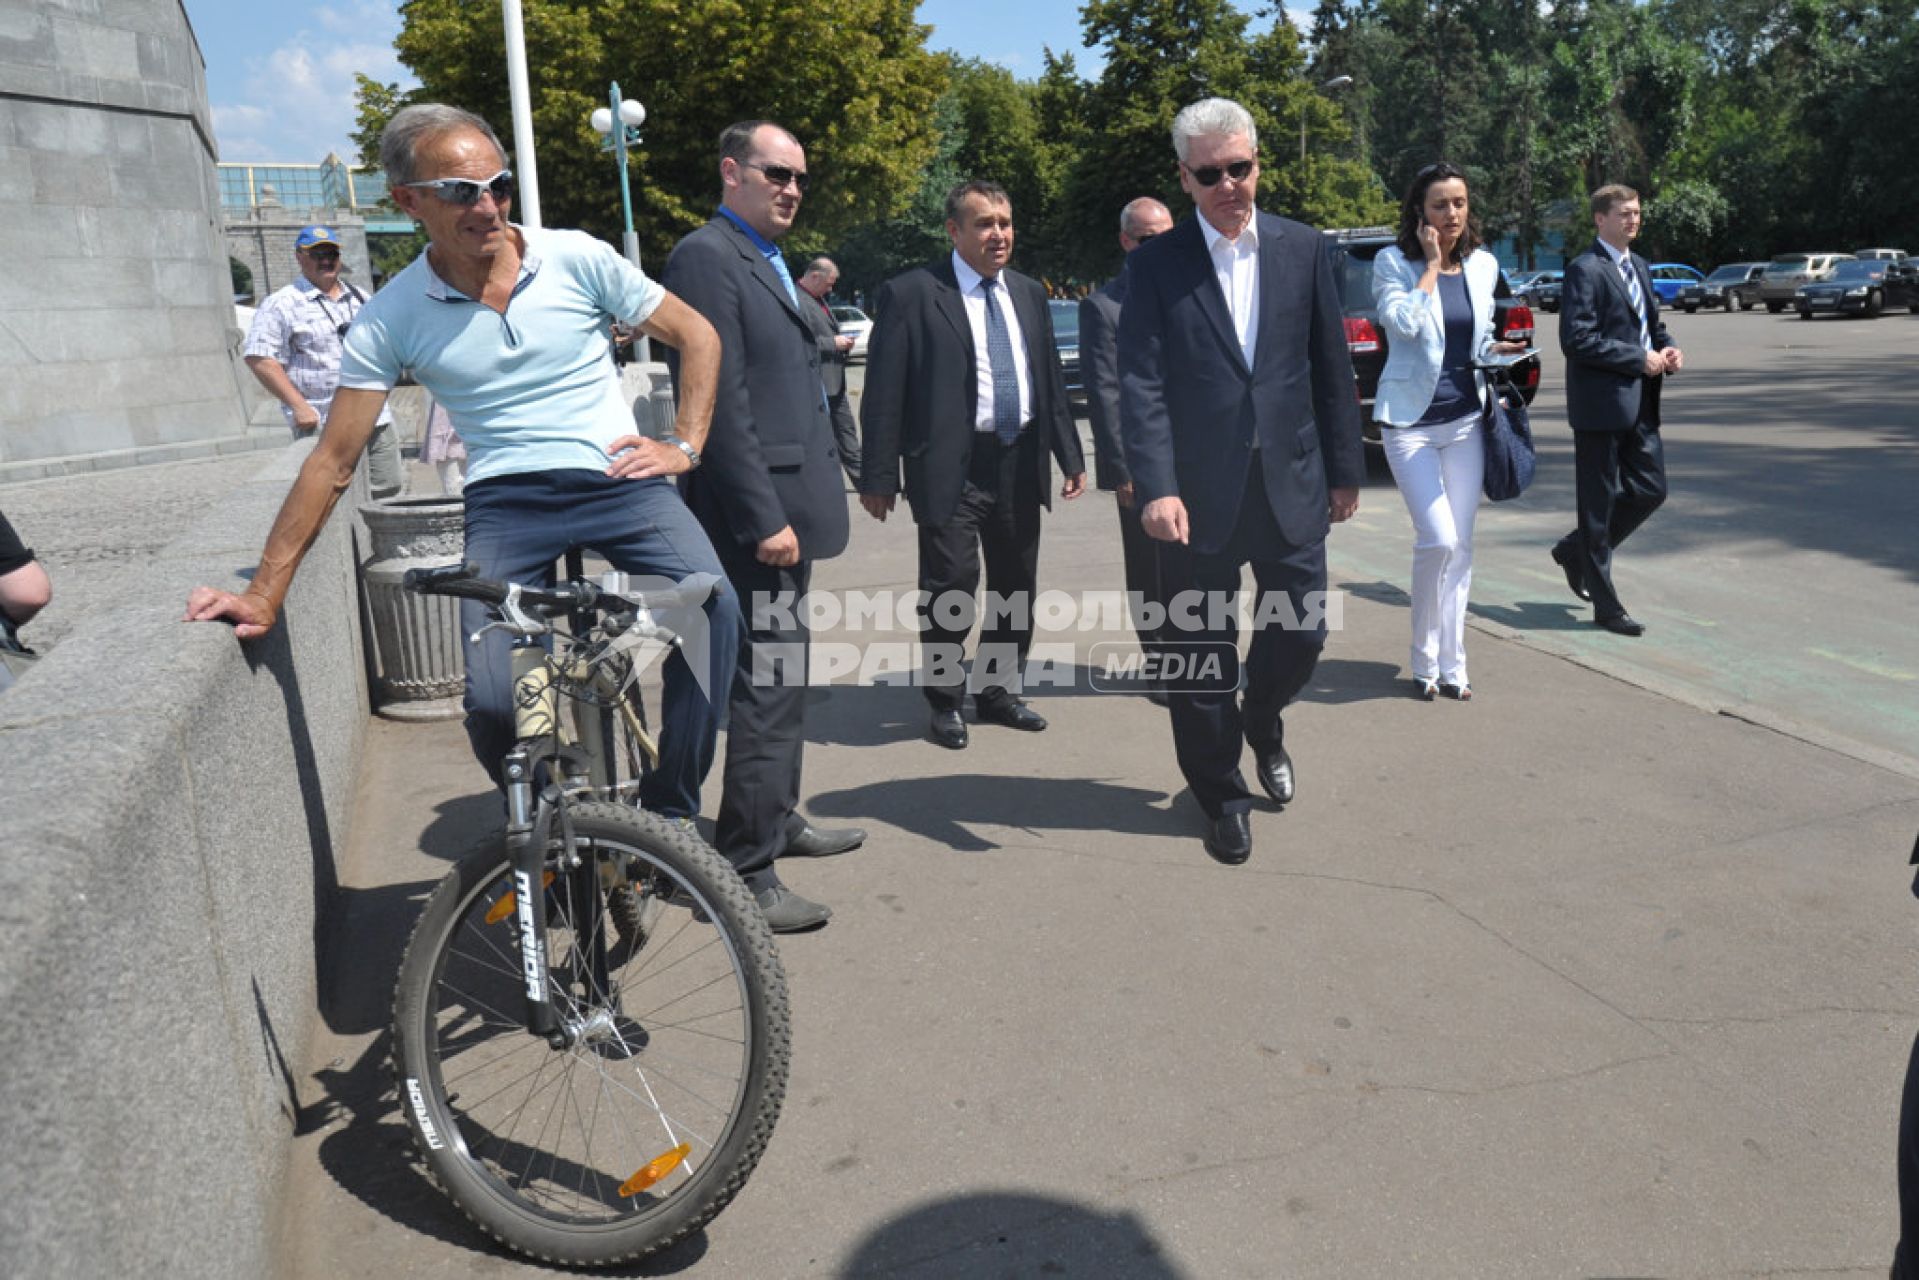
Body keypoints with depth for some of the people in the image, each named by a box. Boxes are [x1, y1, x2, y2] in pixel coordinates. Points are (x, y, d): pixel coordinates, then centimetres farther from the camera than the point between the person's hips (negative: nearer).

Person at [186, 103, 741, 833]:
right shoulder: (389, 319, 1)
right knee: (492, 704, -21)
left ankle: (668, 812, -11)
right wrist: (264, 595, 0)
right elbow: (334, 461, 3)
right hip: (505, 500, 0)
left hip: (617, 479, 0)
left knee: (711, 603, -30)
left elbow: (697, 336, 9)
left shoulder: (576, 258, 0)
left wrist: (684, 446, -1)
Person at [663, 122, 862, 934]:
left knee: (778, 677, 18)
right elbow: (719, 402, -19)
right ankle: (746, 871, 1)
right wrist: (764, 517, -21)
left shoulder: (766, 261, 19)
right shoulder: (706, 257, -11)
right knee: (770, 681, -8)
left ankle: (777, 821, 32)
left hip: (785, 504, 10)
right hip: (755, 509, -10)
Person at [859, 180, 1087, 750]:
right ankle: (947, 702, 15)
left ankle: (998, 691, 29)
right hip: (950, 467, -6)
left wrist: (1070, 455, 13)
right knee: (951, 586, -4)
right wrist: (878, 476, -12)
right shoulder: (910, 294, -6)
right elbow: (883, 392, -8)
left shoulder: (1029, 293, 13)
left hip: (1021, 463, 6)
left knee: (1016, 588, 13)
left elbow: (1051, 379, 18)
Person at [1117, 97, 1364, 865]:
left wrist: (1345, 470, 8)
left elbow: (1331, 367, 8)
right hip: (1200, 492, -2)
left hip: (1292, 484, 3)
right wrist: (1155, 487, -20)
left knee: (1300, 635, 9)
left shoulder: (1303, 249, 6)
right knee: (1203, 651, 6)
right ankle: (1221, 796, 24)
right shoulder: (1155, 266, -2)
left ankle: (1263, 725, 42)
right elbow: (1141, 385, -9)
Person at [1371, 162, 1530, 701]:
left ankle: (1450, 665, 17)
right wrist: (1431, 264, -13)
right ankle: (1425, 661, 5)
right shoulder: (1394, 262, -5)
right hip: (1410, 420, -5)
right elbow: (1404, 321, -22)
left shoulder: (1483, 265, 9)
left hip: (1465, 418, 5)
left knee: (1459, 547, 6)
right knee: (1438, 539, -15)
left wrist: (1498, 350, 1)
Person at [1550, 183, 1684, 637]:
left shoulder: (1637, 266, 16)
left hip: (1639, 404, 8)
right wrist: (1640, 359, -17)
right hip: (1601, 404, -8)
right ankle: (1606, 606, 10)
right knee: (1600, 502, 1)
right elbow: (1577, 340, -19)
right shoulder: (1584, 270, -11)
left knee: (1650, 489, 10)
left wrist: (1667, 347, 3)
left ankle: (1576, 550, 29)